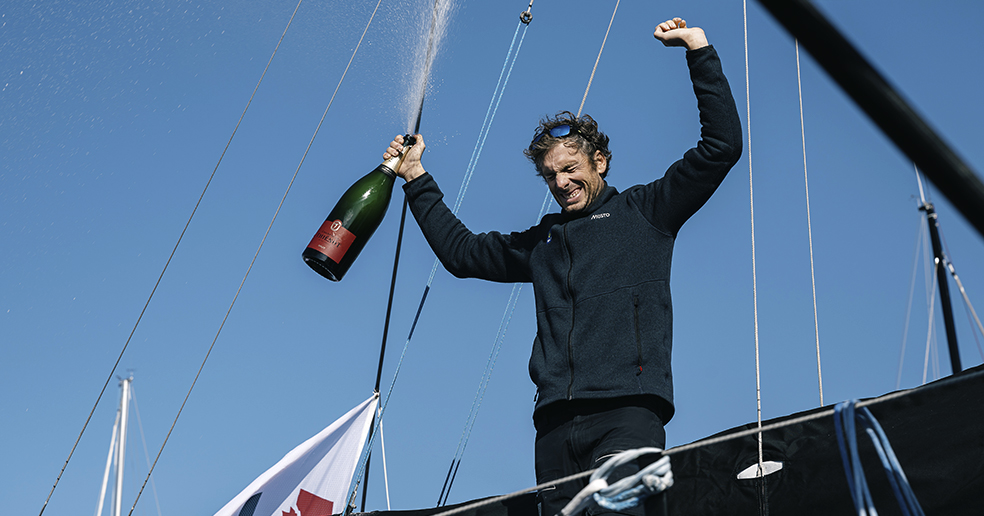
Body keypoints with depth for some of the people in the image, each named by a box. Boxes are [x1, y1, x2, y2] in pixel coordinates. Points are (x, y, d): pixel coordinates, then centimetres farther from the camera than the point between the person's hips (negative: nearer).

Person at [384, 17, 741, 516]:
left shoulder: (644, 211, 14)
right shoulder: (542, 241, 28)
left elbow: (720, 146, 9)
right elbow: (462, 251, 37)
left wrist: (700, 53, 7)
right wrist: (417, 179, 36)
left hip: (626, 411, -4)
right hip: (556, 422, 5)